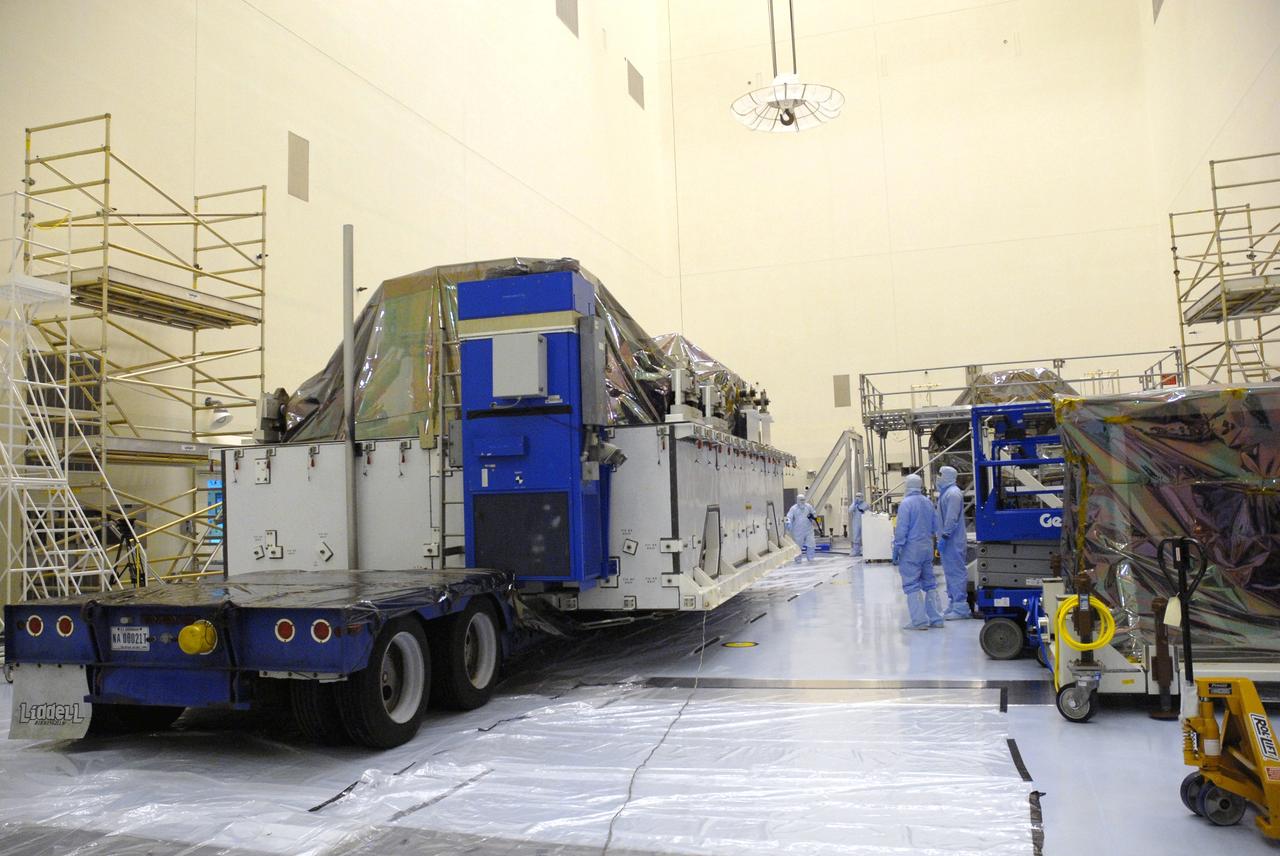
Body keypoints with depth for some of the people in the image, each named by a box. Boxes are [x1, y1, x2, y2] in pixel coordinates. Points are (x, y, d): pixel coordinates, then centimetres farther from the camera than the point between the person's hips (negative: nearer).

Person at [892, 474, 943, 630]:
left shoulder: (906, 503, -13)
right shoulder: (928, 502, 9)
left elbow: (902, 529, -14)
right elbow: (934, 527, 16)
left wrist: (896, 549, -9)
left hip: (911, 548, -7)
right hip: (927, 547, 7)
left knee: (912, 585, -2)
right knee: (930, 583, 13)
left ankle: (919, 620, -4)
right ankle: (935, 618, 15)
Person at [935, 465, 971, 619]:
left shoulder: (953, 493, -14)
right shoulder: (945, 492, 17)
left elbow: (951, 518, -21)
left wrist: (944, 537, -22)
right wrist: (941, 537, 22)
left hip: (952, 542, -10)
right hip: (947, 541, 10)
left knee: (956, 572, -7)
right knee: (950, 572, 15)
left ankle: (960, 608, -3)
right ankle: (953, 604, 22)